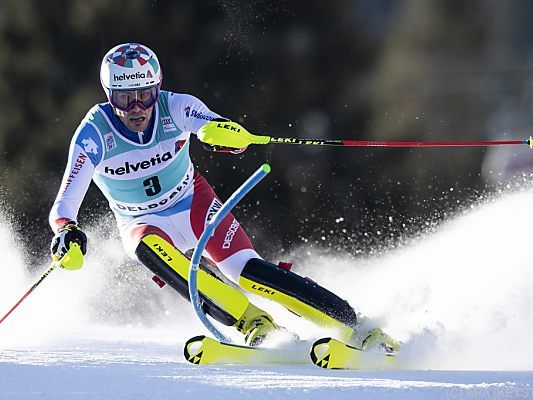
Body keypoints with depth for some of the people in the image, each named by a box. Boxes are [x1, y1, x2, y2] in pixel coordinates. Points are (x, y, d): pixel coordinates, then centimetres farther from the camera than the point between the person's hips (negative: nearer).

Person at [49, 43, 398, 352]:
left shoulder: (175, 108, -22)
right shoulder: (94, 135, -24)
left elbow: (226, 132, -37)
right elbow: (64, 205, -27)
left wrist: (226, 133, -61)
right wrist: (66, 232, -50)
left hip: (195, 204, 0)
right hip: (144, 225, 0)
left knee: (248, 271, -22)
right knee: (148, 248, -36)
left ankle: (359, 329, -18)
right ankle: (250, 320, -36)